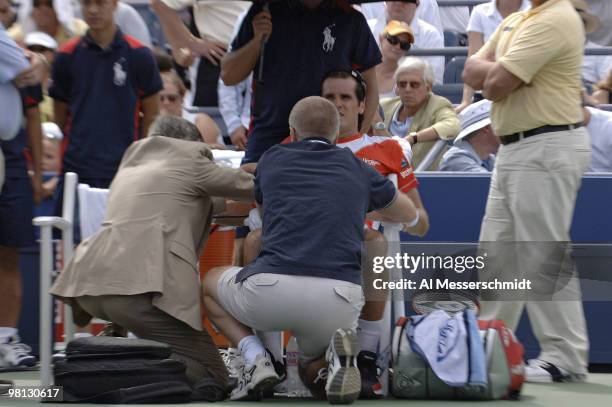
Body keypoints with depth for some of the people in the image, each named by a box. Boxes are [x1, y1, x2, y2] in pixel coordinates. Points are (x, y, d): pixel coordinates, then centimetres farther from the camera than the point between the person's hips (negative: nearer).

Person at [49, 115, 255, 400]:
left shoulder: (130, 165, 30)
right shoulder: (189, 162, 11)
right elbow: (246, 186, 22)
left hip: (87, 281, 7)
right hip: (140, 286, -7)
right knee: (211, 379, -3)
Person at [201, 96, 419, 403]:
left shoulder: (273, 160, 19)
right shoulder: (358, 169, 21)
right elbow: (410, 215, 40)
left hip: (271, 289, -1)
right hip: (337, 298, 1)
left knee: (211, 282, 32)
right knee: (313, 373, 32)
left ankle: (255, 358, 6)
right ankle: (337, 357, -6)